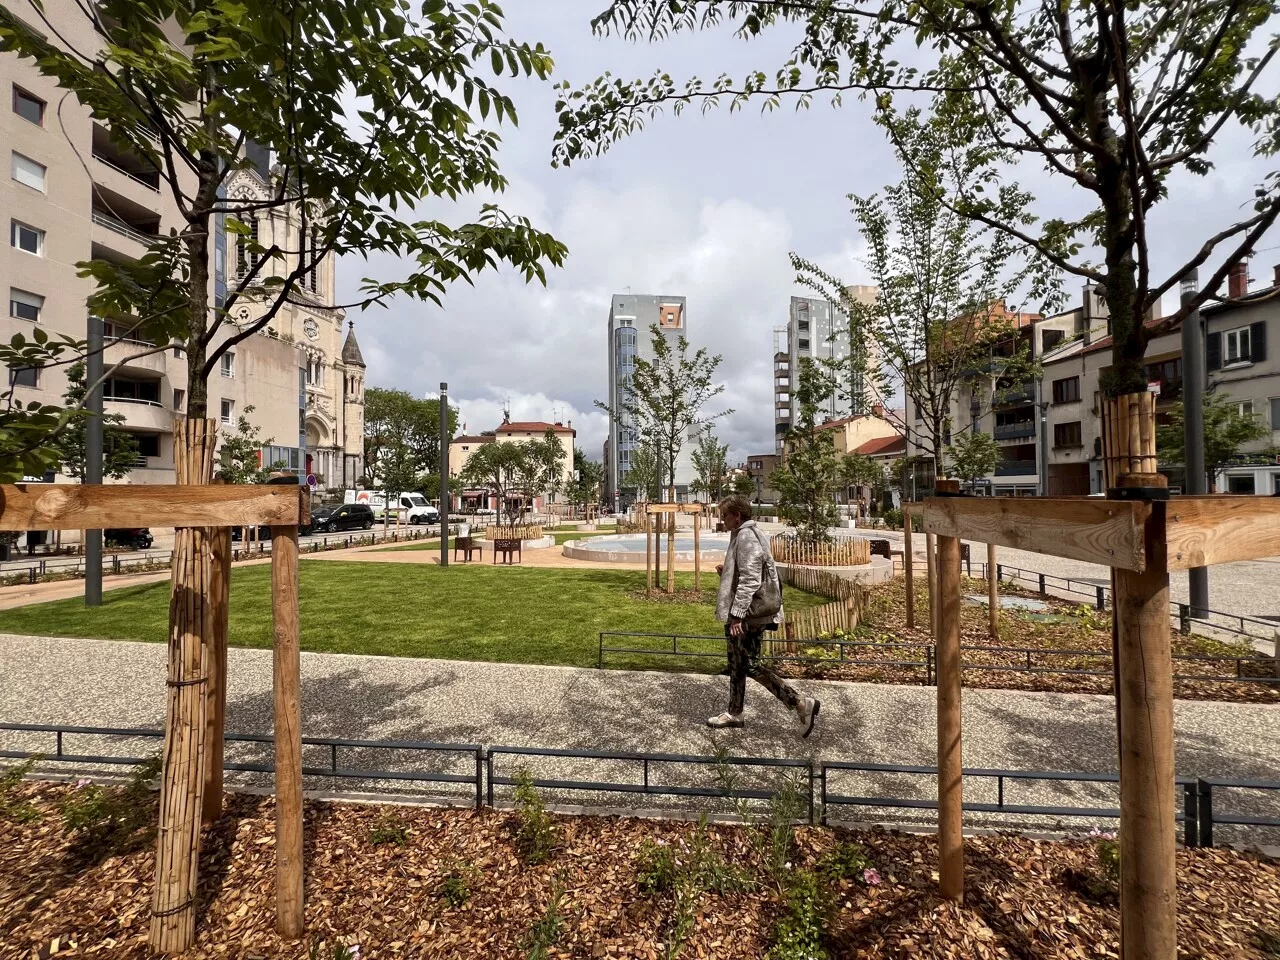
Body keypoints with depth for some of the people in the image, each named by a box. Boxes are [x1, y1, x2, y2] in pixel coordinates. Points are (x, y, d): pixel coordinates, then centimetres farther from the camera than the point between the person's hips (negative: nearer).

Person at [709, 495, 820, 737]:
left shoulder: (746, 536, -19)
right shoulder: (743, 535, 14)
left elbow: (750, 579, -25)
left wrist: (737, 614, -25)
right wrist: (726, 570, 7)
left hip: (748, 616, -11)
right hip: (745, 614, 11)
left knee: (750, 666, -3)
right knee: (736, 664, 18)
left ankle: (802, 705, 4)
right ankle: (734, 713, 31)